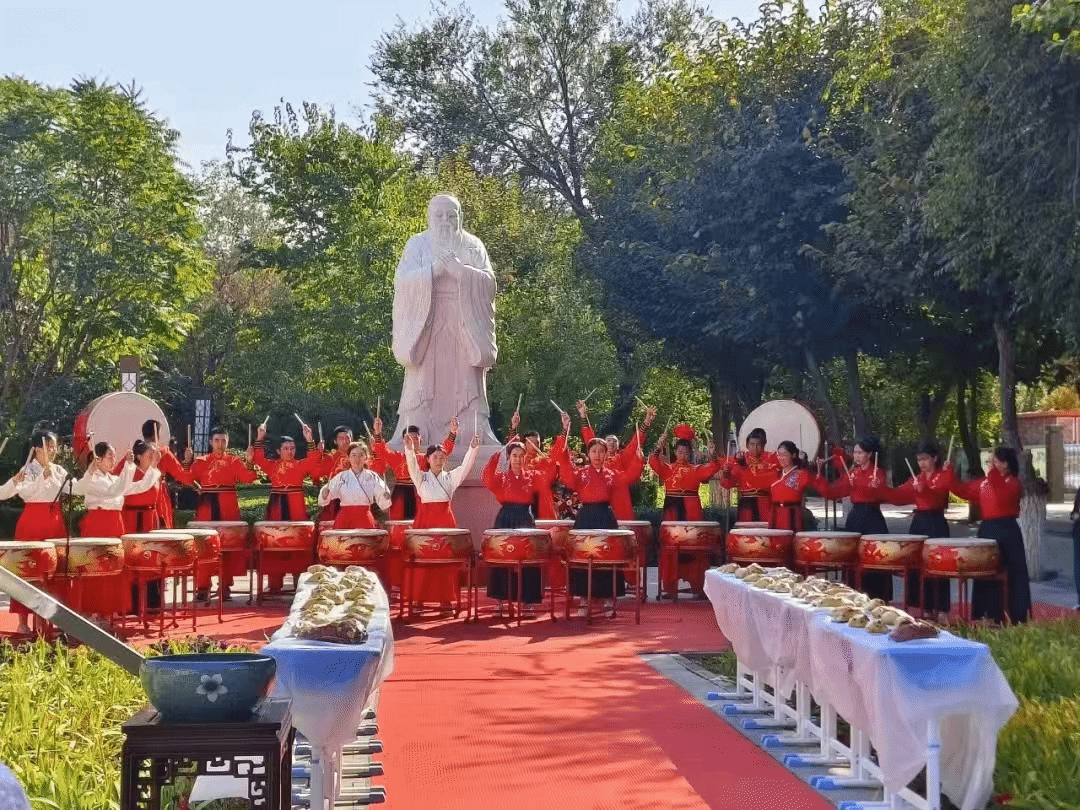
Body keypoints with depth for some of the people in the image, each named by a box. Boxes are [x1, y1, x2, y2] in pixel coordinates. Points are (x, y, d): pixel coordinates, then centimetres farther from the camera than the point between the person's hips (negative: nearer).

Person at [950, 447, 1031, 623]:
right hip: (987, 530, 8)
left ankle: (1018, 618, 4)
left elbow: (1003, 495, -30)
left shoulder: (1014, 483, -10)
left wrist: (993, 471, -31)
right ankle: (991, 616, 18)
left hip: (1007, 531, -7)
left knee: (1013, 574, -2)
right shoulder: (984, 482, 11)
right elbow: (963, 490, 17)